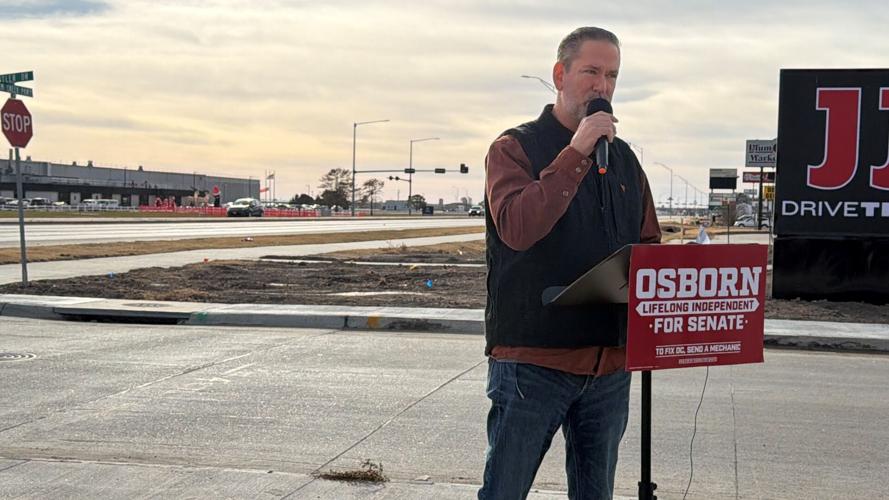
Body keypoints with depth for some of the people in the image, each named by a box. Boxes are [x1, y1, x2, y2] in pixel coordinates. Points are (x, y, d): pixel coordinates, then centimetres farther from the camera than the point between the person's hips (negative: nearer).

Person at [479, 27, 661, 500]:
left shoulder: (624, 158, 14)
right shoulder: (515, 148, -3)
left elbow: (649, 246, 19)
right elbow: (516, 228, -21)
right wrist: (577, 153, -20)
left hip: (610, 359, 6)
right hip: (532, 356, -5)